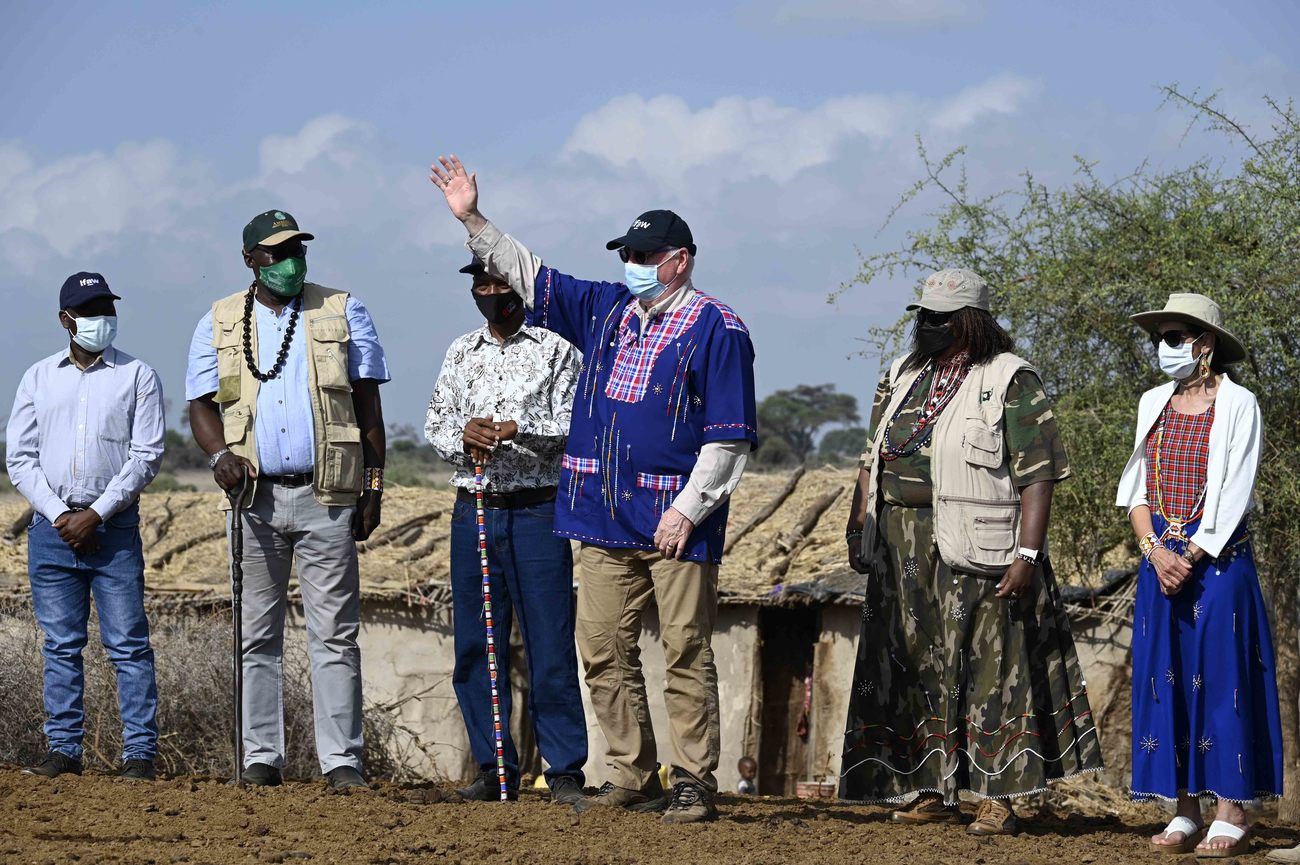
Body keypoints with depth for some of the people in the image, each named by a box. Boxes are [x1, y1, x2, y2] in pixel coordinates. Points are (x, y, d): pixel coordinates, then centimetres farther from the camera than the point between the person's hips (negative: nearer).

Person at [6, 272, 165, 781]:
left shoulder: (137, 377, 4)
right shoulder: (39, 378, 11)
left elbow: (146, 456, -2)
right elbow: (20, 458, 8)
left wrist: (95, 515, -11)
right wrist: (59, 515, -6)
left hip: (114, 526, -2)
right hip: (52, 527, 2)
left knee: (128, 644, -5)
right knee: (60, 644, 5)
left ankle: (140, 753, -4)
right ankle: (64, 750, 9)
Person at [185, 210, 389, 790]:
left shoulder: (343, 314, 8)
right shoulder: (219, 324, 10)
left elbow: (368, 406, 8)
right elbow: (201, 405, 9)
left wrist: (373, 487, 2)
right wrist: (220, 454, -12)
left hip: (326, 497, -1)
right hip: (255, 497, 1)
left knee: (335, 634, -3)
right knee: (258, 634, 4)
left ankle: (342, 760, -3)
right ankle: (262, 758, 9)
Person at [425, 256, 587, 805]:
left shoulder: (555, 352, 2)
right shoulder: (461, 354, 15)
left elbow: (571, 426, -5)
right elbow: (435, 423, 11)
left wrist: (517, 429, -21)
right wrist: (463, 436, -11)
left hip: (537, 512, -4)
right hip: (472, 509, 4)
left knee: (550, 645, -7)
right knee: (475, 646, 4)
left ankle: (565, 772, -4)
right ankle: (495, 769, 11)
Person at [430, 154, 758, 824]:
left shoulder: (715, 329, -4)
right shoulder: (606, 310, 15)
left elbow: (730, 435, -8)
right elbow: (527, 274, 23)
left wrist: (688, 508, -14)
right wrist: (472, 220, 15)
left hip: (675, 523, -6)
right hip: (603, 518, 6)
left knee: (686, 654, -6)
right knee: (604, 652, 5)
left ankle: (693, 783, -2)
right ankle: (631, 778, 12)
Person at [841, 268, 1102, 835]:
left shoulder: (1010, 382, -5)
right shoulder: (902, 377, 16)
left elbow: (1038, 474, -11)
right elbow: (873, 459, 21)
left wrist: (1027, 554, -18)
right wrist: (858, 528, 12)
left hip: (977, 550, -7)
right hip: (903, 549, 7)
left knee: (989, 664, -5)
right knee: (918, 666, 6)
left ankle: (998, 799, -3)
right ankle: (933, 792, 12)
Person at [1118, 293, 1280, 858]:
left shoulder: (1238, 405, -5)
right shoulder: (1154, 404, 12)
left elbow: (1234, 493, -10)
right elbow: (1136, 486, 10)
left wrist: (1192, 557, -14)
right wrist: (1154, 550, -5)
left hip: (1217, 558, -6)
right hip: (1161, 559, 6)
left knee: (1220, 677, -6)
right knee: (1168, 679, 3)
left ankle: (1232, 817, -4)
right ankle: (1185, 812, 7)